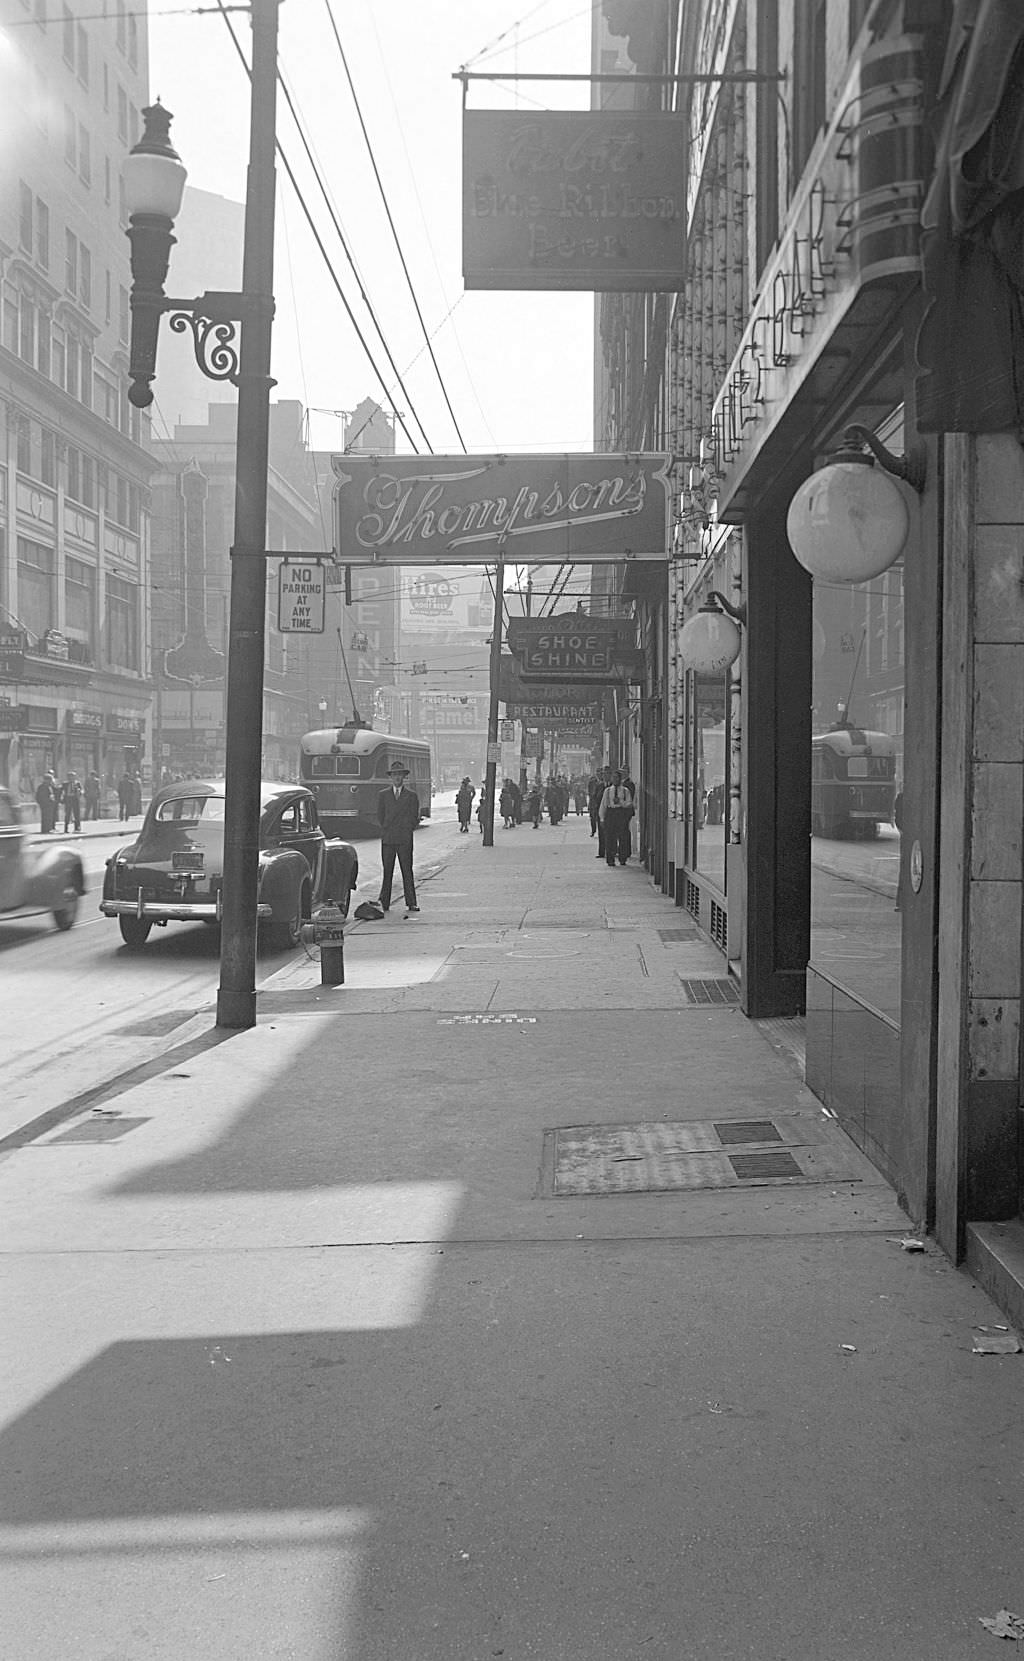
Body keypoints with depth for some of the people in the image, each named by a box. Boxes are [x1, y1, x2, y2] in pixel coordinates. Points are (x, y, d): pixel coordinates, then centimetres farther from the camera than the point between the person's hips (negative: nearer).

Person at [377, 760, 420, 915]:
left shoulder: (411, 795, 8)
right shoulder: (383, 795, 12)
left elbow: (415, 818, 7)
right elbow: (380, 816, 10)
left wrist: (406, 830, 1)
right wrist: (387, 830, 4)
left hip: (405, 839, -1)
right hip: (387, 839, 1)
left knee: (407, 872, -2)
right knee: (387, 872, 1)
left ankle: (411, 903, 0)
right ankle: (384, 903, 4)